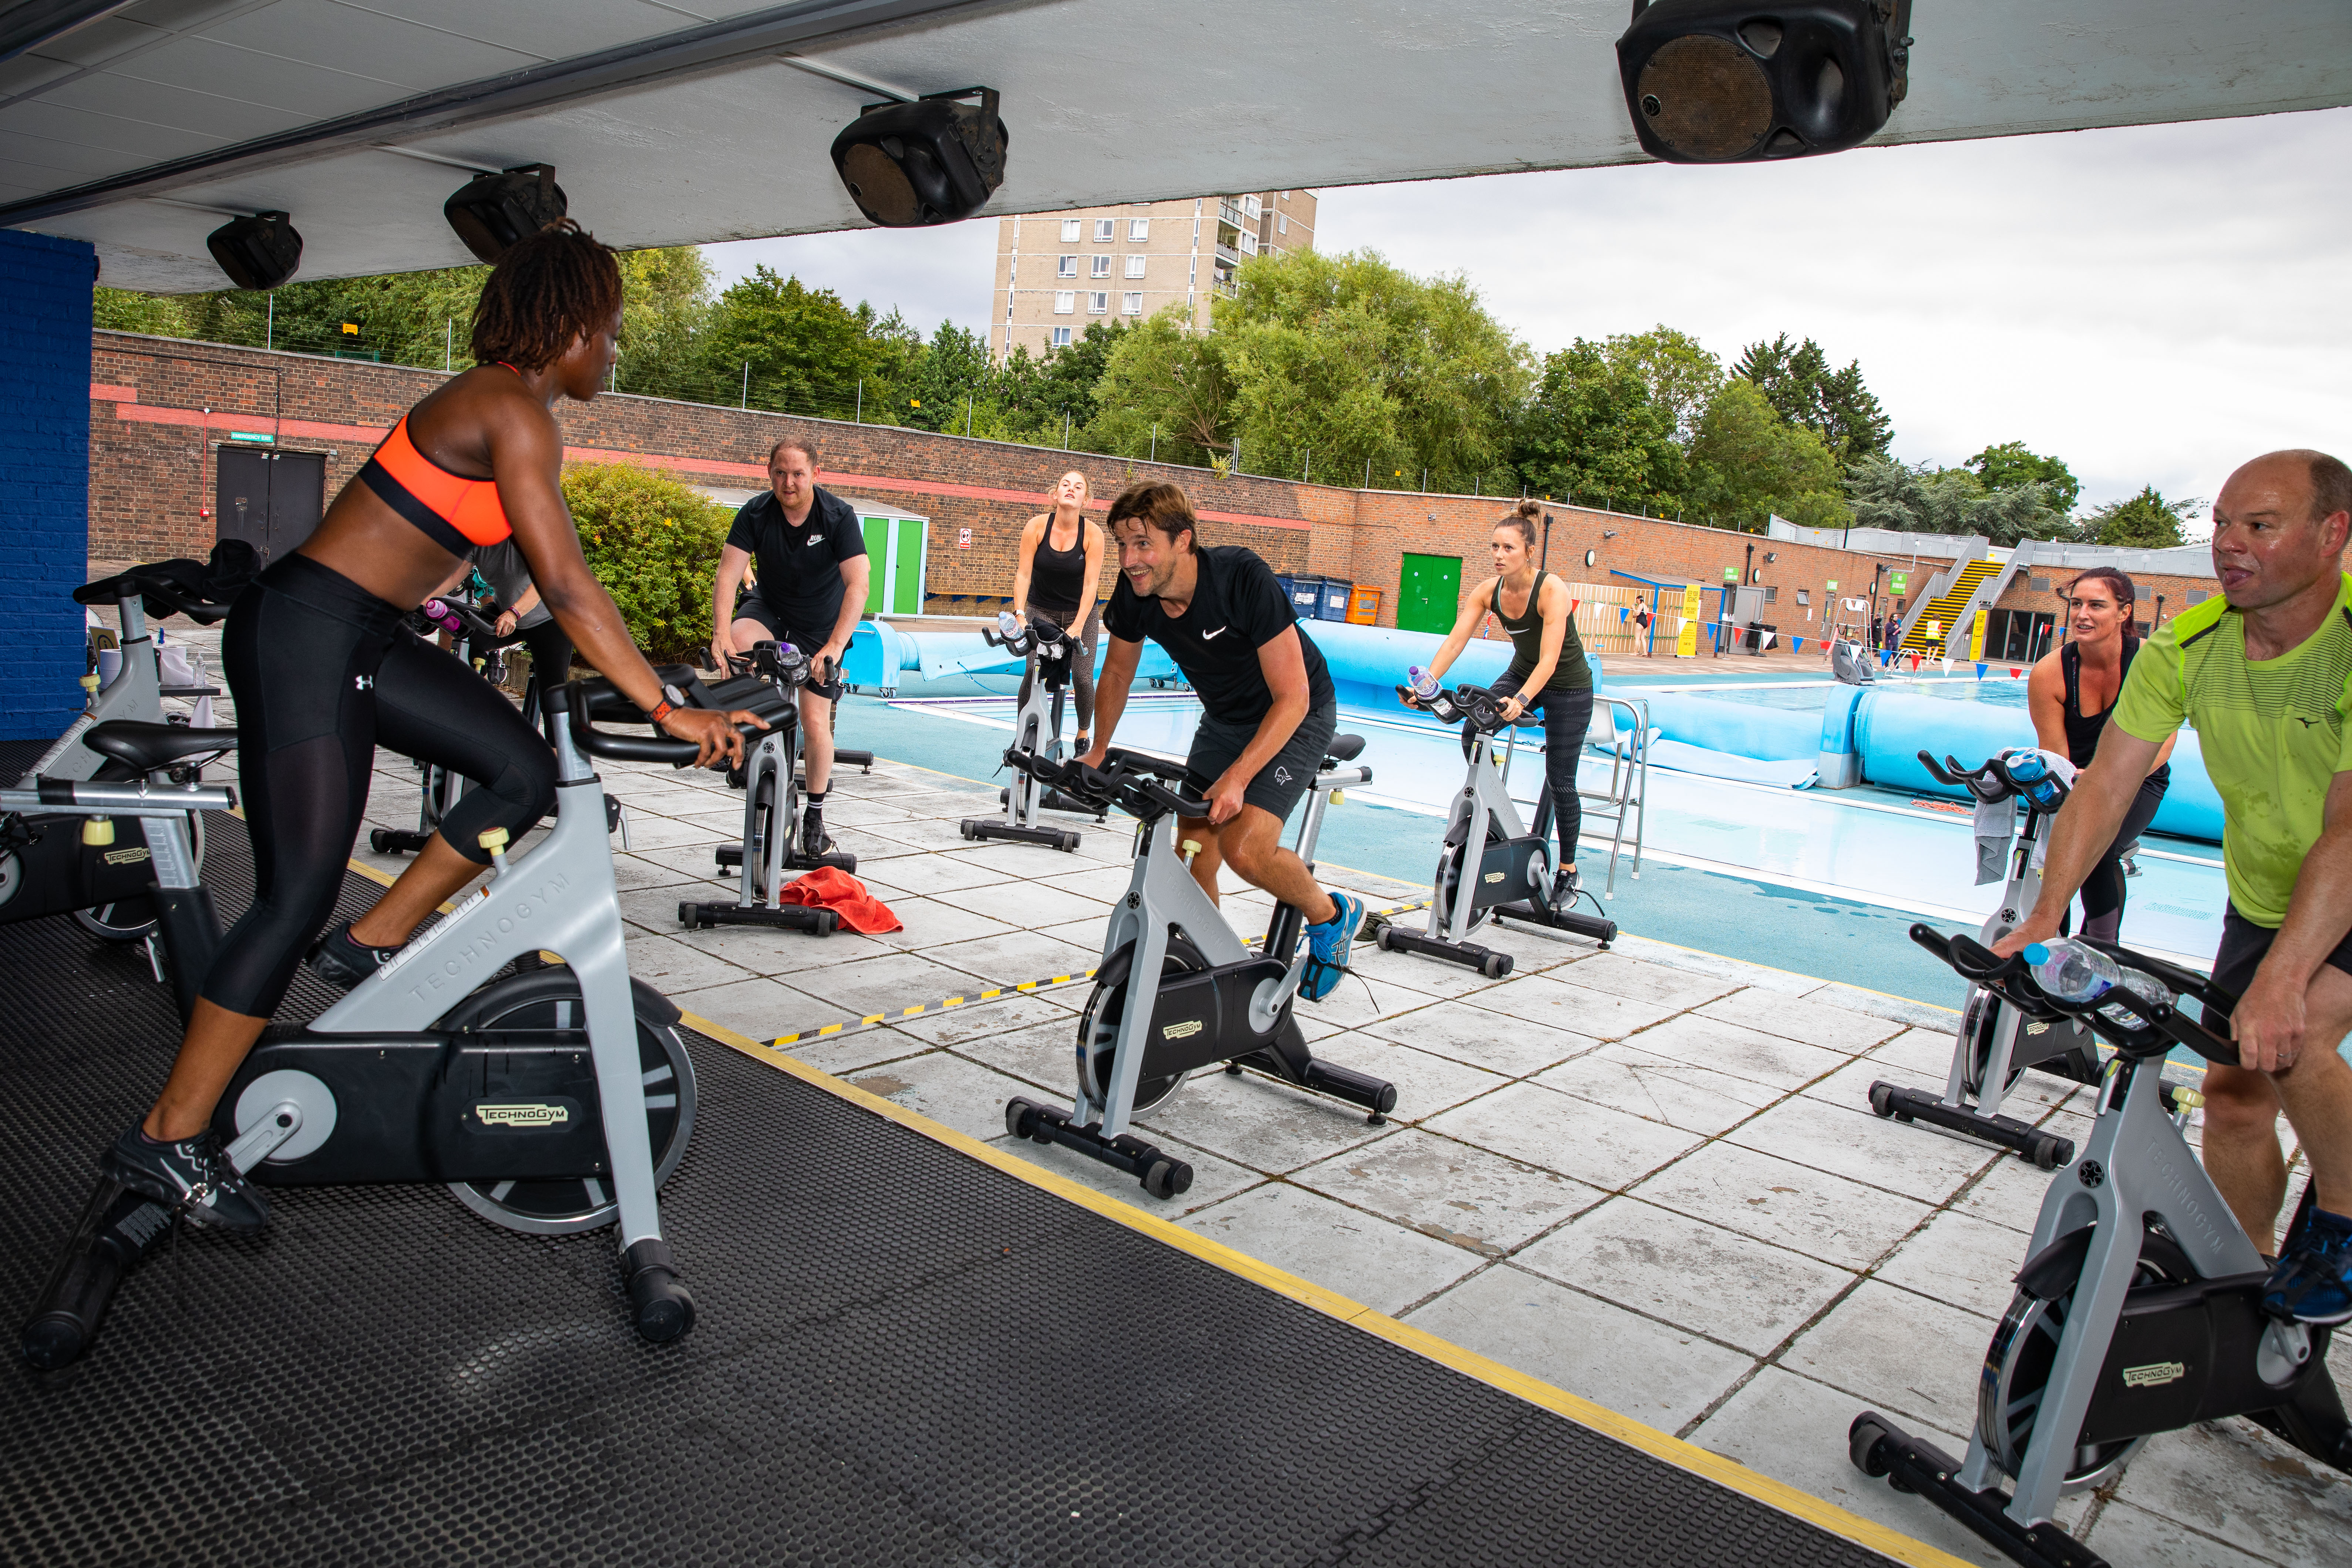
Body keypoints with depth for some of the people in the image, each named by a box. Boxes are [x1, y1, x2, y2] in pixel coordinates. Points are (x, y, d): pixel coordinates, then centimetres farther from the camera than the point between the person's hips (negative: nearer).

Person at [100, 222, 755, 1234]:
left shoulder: (509, 405, 13)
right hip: (302, 633, -10)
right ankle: (168, 1140, 5)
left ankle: (370, 950, 16)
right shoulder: (514, 413, -17)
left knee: (524, 772, 5)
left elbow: (551, 580, 18)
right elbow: (565, 586, -24)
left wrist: (638, 676, 19)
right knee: (298, 898, -6)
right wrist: (668, 711, -23)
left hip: (361, 639, 10)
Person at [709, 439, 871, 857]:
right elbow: (728, 575, -25)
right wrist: (722, 632, -42)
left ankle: (815, 813, 17)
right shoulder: (756, 513, -17)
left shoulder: (838, 516, -23)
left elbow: (858, 584, -33)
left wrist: (835, 645, -45)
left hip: (821, 624, -1)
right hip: (770, 607, 2)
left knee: (815, 721, -4)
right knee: (738, 644, -33)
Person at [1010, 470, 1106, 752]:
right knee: (1033, 672, -14)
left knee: (1083, 678, -8)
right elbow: (1023, 574, -13)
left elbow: (1090, 583, -18)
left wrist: (1078, 626, -25)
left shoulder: (1093, 533, -16)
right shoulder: (1037, 526, -14)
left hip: (1080, 612, 0)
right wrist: (1019, 615, -23)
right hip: (1041, 610, 0)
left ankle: (1084, 735, 16)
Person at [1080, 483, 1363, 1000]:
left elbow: (1292, 697, -30)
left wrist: (1238, 776, -36)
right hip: (1224, 718, 6)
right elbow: (1117, 674, 6)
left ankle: (1332, 916, 6)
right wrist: (1097, 753, 4)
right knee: (1192, 862, 1)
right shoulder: (1135, 593, -16)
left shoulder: (1243, 578, -33)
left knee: (1244, 848, -23)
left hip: (1294, 717, -6)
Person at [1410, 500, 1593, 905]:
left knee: (1560, 781, -4)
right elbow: (1455, 641, -20)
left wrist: (1521, 701, -52)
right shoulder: (1488, 591, -14)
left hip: (1568, 686, -5)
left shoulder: (1552, 590, -29)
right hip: (1521, 674, 5)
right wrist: (1427, 684, -35)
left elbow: (1549, 660, -37)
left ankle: (1568, 871, 13)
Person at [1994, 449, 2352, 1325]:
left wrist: (2279, 980, -45)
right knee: (2232, 1093, 5)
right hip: (2264, 899, 5)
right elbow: (2104, 787, -17)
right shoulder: (2186, 650, -14)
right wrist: (2044, 917, -29)